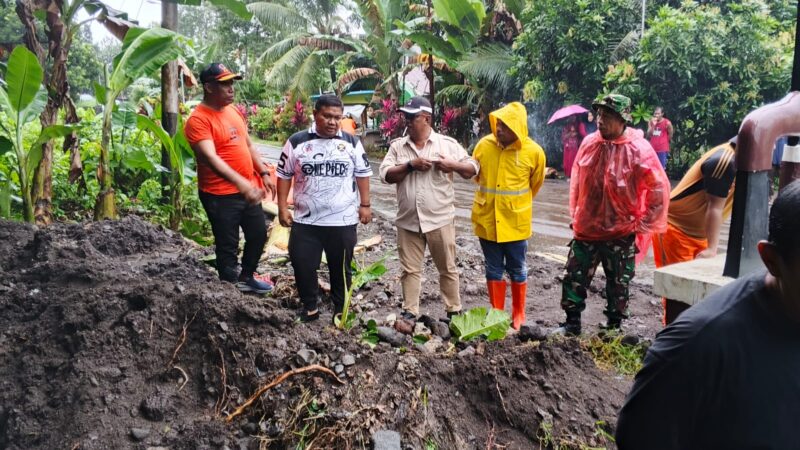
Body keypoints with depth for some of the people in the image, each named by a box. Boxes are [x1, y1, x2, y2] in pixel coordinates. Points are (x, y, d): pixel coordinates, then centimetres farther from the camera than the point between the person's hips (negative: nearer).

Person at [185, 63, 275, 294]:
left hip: (248, 191, 8)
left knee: (259, 233, 20)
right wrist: (242, 184, -40)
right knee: (227, 246, 3)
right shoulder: (198, 120, -17)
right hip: (220, 195, -8)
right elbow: (210, 157, -30)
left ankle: (246, 277, 40)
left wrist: (263, 173, 9)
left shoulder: (234, 111, 9)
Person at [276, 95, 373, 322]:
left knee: (341, 268, 12)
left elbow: (363, 174, 7)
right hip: (305, 220, 0)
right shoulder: (297, 142, -2)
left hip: (343, 220, 0)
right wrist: (282, 207, -1)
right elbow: (284, 175, 3)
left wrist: (365, 205, 3)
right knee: (302, 265, 5)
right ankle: (309, 307, 26)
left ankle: (341, 309, 29)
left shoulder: (351, 142, 1)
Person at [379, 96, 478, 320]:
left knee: (447, 268, 9)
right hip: (408, 221, 2)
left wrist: (453, 165, -18)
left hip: (439, 219, -2)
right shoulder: (397, 146, 6)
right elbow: (386, 175, -3)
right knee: (409, 269, 10)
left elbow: (473, 169, 1)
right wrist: (411, 165, -15)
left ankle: (454, 310, 23)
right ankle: (410, 311, 22)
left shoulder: (447, 144, -1)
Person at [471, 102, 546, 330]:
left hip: (516, 221, -1)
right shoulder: (484, 145, -6)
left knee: (517, 270, 12)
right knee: (493, 269, 12)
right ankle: (496, 313, 26)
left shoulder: (533, 152, -10)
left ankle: (518, 314, 29)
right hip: (487, 219, 2)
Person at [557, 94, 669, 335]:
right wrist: (575, 213, 13)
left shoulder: (639, 150, -15)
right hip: (585, 229, 4)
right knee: (573, 278, 10)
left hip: (620, 234, -4)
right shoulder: (589, 143, -1)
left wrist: (642, 225, -9)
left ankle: (614, 328, 27)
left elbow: (660, 189, -10)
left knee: (618, 286, 10)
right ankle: (572, 323, 26)